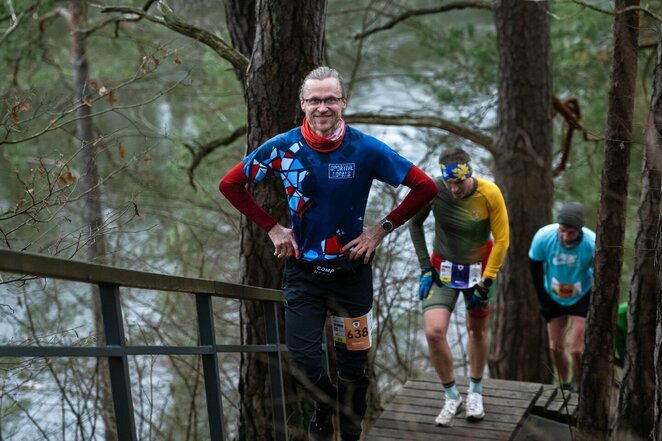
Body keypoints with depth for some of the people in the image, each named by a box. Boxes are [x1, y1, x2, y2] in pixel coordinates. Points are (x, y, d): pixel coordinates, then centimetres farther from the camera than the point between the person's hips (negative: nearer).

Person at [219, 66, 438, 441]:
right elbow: (230, 184, 3)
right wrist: (273, 228, -2)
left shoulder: (366, 149, -10)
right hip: (302, 268, 0)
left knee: (354, 362, 7)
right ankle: (324, 409, 30)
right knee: (304, 359, -3)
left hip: (351, 269, 0)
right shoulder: (283, 147, -8)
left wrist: (382, 229, -8)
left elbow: (425, 187, -4)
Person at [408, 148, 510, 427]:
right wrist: (425, 268, -7)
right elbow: (414, 223, -5)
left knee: (477, 329, 14)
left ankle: (475, 391, 37)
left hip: (479, 268, 0)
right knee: (434, 332, -16)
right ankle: (452, 397, 3)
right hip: (443, 269, 0)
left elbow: (502, 239, -15)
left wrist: (486, 282, -16)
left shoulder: (490, 194, -24)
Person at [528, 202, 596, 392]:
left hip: (582, 298, -2)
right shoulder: (543, 237, -26)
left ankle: (578, 390, 9)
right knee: (556, 347, 9)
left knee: (577, 349, -10)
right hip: (554, 297, 3)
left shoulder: (593, 244, -31)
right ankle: (564, 388, 30)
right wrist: (543, 300, -3)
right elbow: (535, 267, -7)